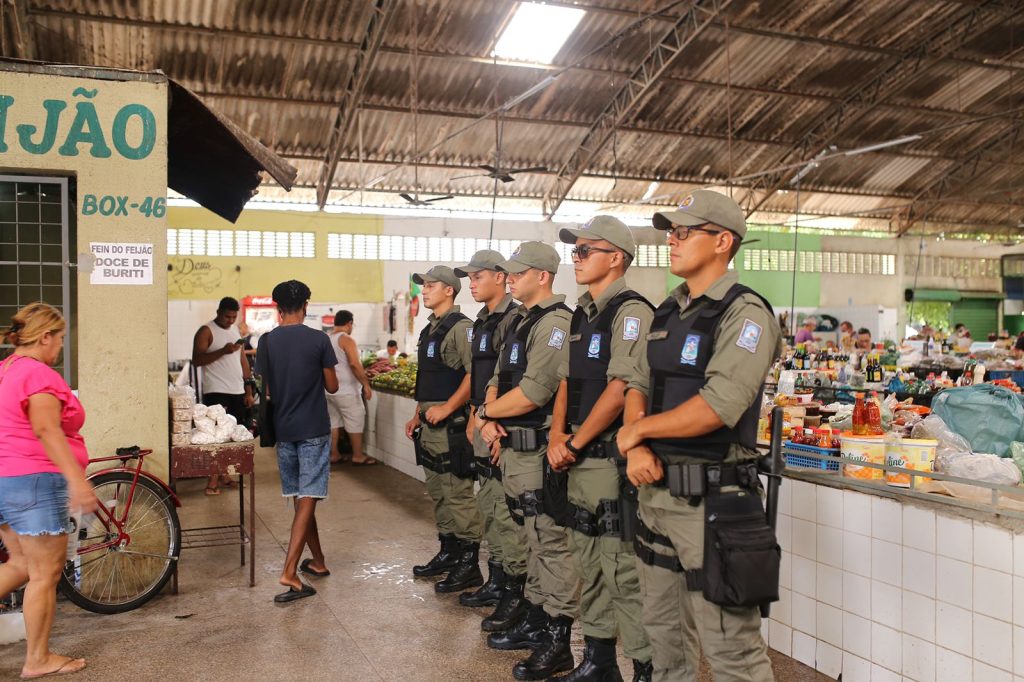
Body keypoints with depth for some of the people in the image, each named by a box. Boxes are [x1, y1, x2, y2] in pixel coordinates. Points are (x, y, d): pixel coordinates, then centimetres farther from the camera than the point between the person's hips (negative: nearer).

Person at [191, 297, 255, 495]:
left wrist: (249, 391, 15)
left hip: (237, 391, 7)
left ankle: (224, 475, 17)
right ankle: (213, 480, -4)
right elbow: (196, 360, -15)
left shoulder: (235, 330, 16)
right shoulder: (206, 331, -5)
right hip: (216, 391, -6)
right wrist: (223, 351, -24)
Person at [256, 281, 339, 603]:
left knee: (301, 500, 15)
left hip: (283, 429, 4)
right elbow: (332, 386, -2)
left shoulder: (267, 341, 0)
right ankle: (289, 572, -13)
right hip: (313, 430, -4)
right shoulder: (319, 339, -9)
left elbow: (267, 390, 6)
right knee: (307, 501, -4)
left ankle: (318, 561, 27)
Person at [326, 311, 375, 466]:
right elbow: (354, 364, -23)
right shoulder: (346, 339, -14)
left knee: (334, 422, 13)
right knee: (355, 422, 1)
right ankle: (358, 456, 5)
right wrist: (366, 384, -19)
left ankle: (334, 454, 17)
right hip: (346, 390, -8)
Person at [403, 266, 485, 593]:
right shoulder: (430, 330, 18)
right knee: (438, 493, 16)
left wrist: (446, 408, -22)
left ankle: (469, 565, 2)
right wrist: (418, 415, 20)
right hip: (430, 426, 10)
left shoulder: (460, 327, -12)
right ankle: (448, 553, 27)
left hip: (451, 425, -10)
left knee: (458, 495, -6)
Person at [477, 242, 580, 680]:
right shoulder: (520, 322, 16)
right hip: (511, 447, 10)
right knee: (531, 541, 19)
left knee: (551, 544, -3)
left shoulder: (554, 323, -14)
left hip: (537, 449, -10)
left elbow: (533, 393, -21)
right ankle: (533, 622, 31)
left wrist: (485, 412, -8)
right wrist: (491, 422, -1)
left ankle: (557, 645, 5)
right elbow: (498, 379, 17)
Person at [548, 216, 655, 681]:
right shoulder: (582, 314, 15)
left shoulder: (631, 312, -12)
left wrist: (575, 443, -13)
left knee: (624, 571, -4)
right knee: (590, 566, 16)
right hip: (579, 457, 9)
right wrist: (557, 436, 3)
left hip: (613, 457, -9)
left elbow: (621, 389, -20)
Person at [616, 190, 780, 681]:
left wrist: (637, 430, -12)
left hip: (711, 496, -8)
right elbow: (638, 385, 12)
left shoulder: (745, 313, -12)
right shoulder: (668, 313, 13)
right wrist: (637, 448, -8)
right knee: (664, 630, 20)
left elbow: (719, 406, -24)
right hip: (655, 489, 8)